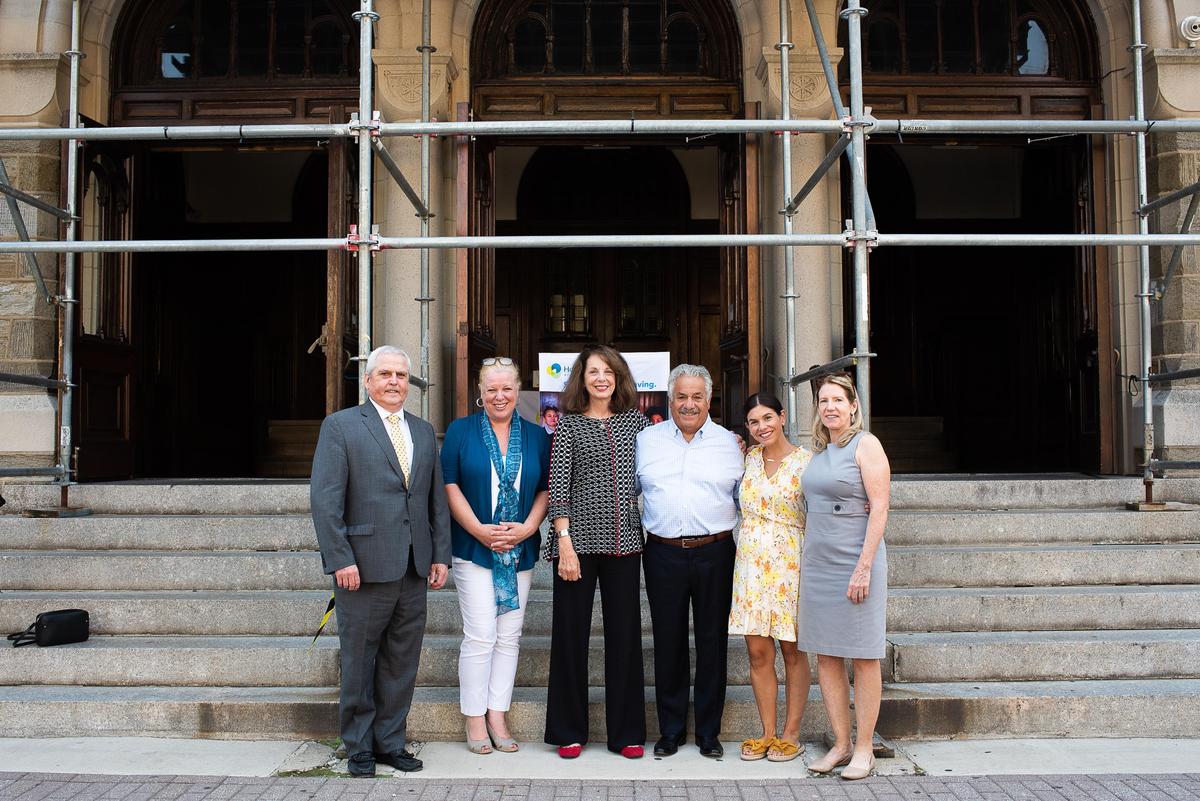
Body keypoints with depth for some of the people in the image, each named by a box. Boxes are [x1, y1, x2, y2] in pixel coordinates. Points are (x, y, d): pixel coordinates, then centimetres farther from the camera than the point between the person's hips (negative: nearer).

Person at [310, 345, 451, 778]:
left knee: (402, 662, 10)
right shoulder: (341, 426, -3)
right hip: (363, 566, -5)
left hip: (413, 569, 5)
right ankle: (359, 747, 21)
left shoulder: (424, 431, 14)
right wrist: (340, 559, -15)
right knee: (359, 662, 7)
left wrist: (440, 554, 8)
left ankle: (390, 742, 22)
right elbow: (325, 498, -9)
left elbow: (437, 497, 15)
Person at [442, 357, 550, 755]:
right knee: (480, 636, -5)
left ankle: (497, 717, 14)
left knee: (509, 636, 5)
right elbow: (450, 485, -2)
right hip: (473, 549, -3)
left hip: (520, 550, 3)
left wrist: (527, 528, -8)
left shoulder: (537, 436, 9)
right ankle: (475, 720, 6)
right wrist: (480, 530, -12)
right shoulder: (461, 431, 2)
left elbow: (546, 489, 9)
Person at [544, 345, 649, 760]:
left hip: (623, 542, 2)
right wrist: (565, 543, -11)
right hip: (579, 539, -2)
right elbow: (557, 488, -4)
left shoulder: (636, 420, 10)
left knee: (624, 634, 6)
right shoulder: (568, 425, 2)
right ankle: (569, 731, 16)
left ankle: (626, 732, 17)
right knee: (571, 633, 4)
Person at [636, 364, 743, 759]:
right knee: (668, 642, 5)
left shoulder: (729, 443, 8)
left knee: (712, 642, 5)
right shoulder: (646, 440, 9)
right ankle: (671, 730, 18)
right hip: (663, 553, 0)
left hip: (714, 554, 0)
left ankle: (709, 732, 17)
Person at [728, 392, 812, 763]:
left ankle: (791, 734, 14)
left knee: (793, 650, 5)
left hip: (790, 563, -4)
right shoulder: (746, 458, 8)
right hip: (751, 562, 4)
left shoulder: (806, 462, -3)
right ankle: (768, 733, 15)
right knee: (757, 651, 5)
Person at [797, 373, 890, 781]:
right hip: (818, 564, 7)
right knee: (825, 657, 9)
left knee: (864, 658, 2)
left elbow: (879, 508, -13)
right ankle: (841, 743, 18)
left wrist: (864, 567, -18)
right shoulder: (820, 450, 13)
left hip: (856, 563, -7)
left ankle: (864, 748, 10)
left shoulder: (865, 444, -8)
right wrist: (806, 562, 14)